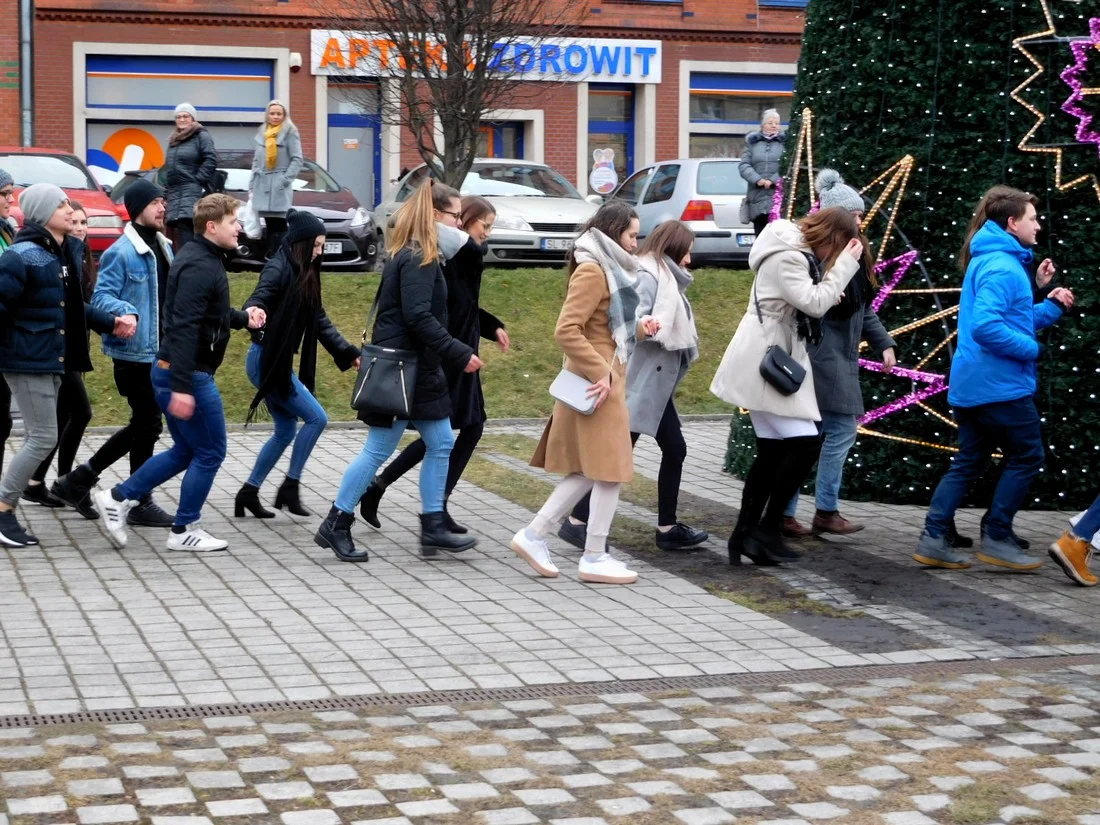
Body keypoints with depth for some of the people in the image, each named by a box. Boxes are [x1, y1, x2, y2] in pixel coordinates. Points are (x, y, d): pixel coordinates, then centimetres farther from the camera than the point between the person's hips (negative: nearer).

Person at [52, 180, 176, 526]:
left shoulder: (164, 247, 12)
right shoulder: (121, 252, -15)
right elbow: (101, 296, -19)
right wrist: (125, 313, -37)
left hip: (158, 352, 9)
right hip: (134, 352, -9)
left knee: (144, 424, 14)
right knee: (148, 424, -2)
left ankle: (80, 479, 24)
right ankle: (142, 504, 10)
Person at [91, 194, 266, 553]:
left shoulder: (204, 259, 13)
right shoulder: (200, 267, -19)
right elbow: (183, 327, -27)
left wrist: (243, 317, 6)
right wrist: (181, 387, -31)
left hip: (172, 372, 10)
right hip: (189, 375, -10)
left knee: (186, 450, 18)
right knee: (210, 452, 2)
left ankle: (118, 498, 19)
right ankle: (184, 531, 12)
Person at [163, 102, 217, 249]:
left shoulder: (202, 136, 1)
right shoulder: (173, 140, 24)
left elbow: (211, 160, -12)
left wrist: (198, 180, -14)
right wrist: (166, 196, 19)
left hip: (193, 193, -8)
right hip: (174, 194, 8)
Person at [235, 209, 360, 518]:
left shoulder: (305, 275, 11)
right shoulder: (278, 270, -15)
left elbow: (319, 320, 17)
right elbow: (258, 299, -31)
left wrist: (348, 352, 15)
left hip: (280, 363, 9)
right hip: (266, 361, -9)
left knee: (286, 431, 15)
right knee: (316, 418, -8)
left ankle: (249, 493, 22)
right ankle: (289, 488, 0)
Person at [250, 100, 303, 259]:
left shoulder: (290, 132, -2)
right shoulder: (261, 133, 17)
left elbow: (297, 159, -6)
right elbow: (256, 161, 19)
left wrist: (286, 179, -14)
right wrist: (252, 186, 13)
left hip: (279, 186, -5)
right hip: (263, 186, 6)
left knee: (279, 226, -9)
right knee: (270, 226, 7)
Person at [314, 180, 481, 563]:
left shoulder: (417, 257, 15)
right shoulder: (417, 259, -17)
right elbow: (419, 318, -25)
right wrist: (460, 354, -24)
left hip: (419, 371, 10)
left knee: (441, 444, 11)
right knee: (378, 450, -3)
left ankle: (433, 527, 15)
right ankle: (336, 525, 6)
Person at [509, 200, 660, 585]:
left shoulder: (610, 269, 15)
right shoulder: (591, 271, -15)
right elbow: (566, 331, -22)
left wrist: (638, 326, 6)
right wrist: (600, 373, -22)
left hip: (609, 377, 10)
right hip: (597, 381, -10)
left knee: (588, 470, 14)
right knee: (611, 470, -3)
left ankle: (533, 535, 17)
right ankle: (594, 558, 5)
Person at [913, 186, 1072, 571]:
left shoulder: (993, 262, 17)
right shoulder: (1002, 266, -17)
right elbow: (986, 326, -29)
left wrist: (1051, 306, 11)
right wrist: (1032, 349, -19)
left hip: (972, 383, 10)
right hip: (1000, 384, -10)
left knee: (968, 462, 11)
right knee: (1026, 457, 2)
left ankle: (933, 539, 7)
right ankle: (996, 539, 6)